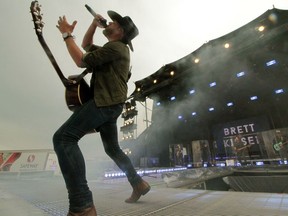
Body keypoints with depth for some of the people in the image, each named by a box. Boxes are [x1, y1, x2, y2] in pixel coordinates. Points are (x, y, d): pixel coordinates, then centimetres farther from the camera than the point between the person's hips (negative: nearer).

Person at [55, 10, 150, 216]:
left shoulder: (115, 47, -3)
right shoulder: (114, 49, 29)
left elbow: (82, 61, -9)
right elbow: (86, 45, 38)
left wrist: (67, 34, 4)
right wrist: (94, 24, 27)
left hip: (106, 101, -11)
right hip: (109, 104, 11)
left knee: (63, 138, -18)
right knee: (113, 149, 16)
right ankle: (139, 184, 24)